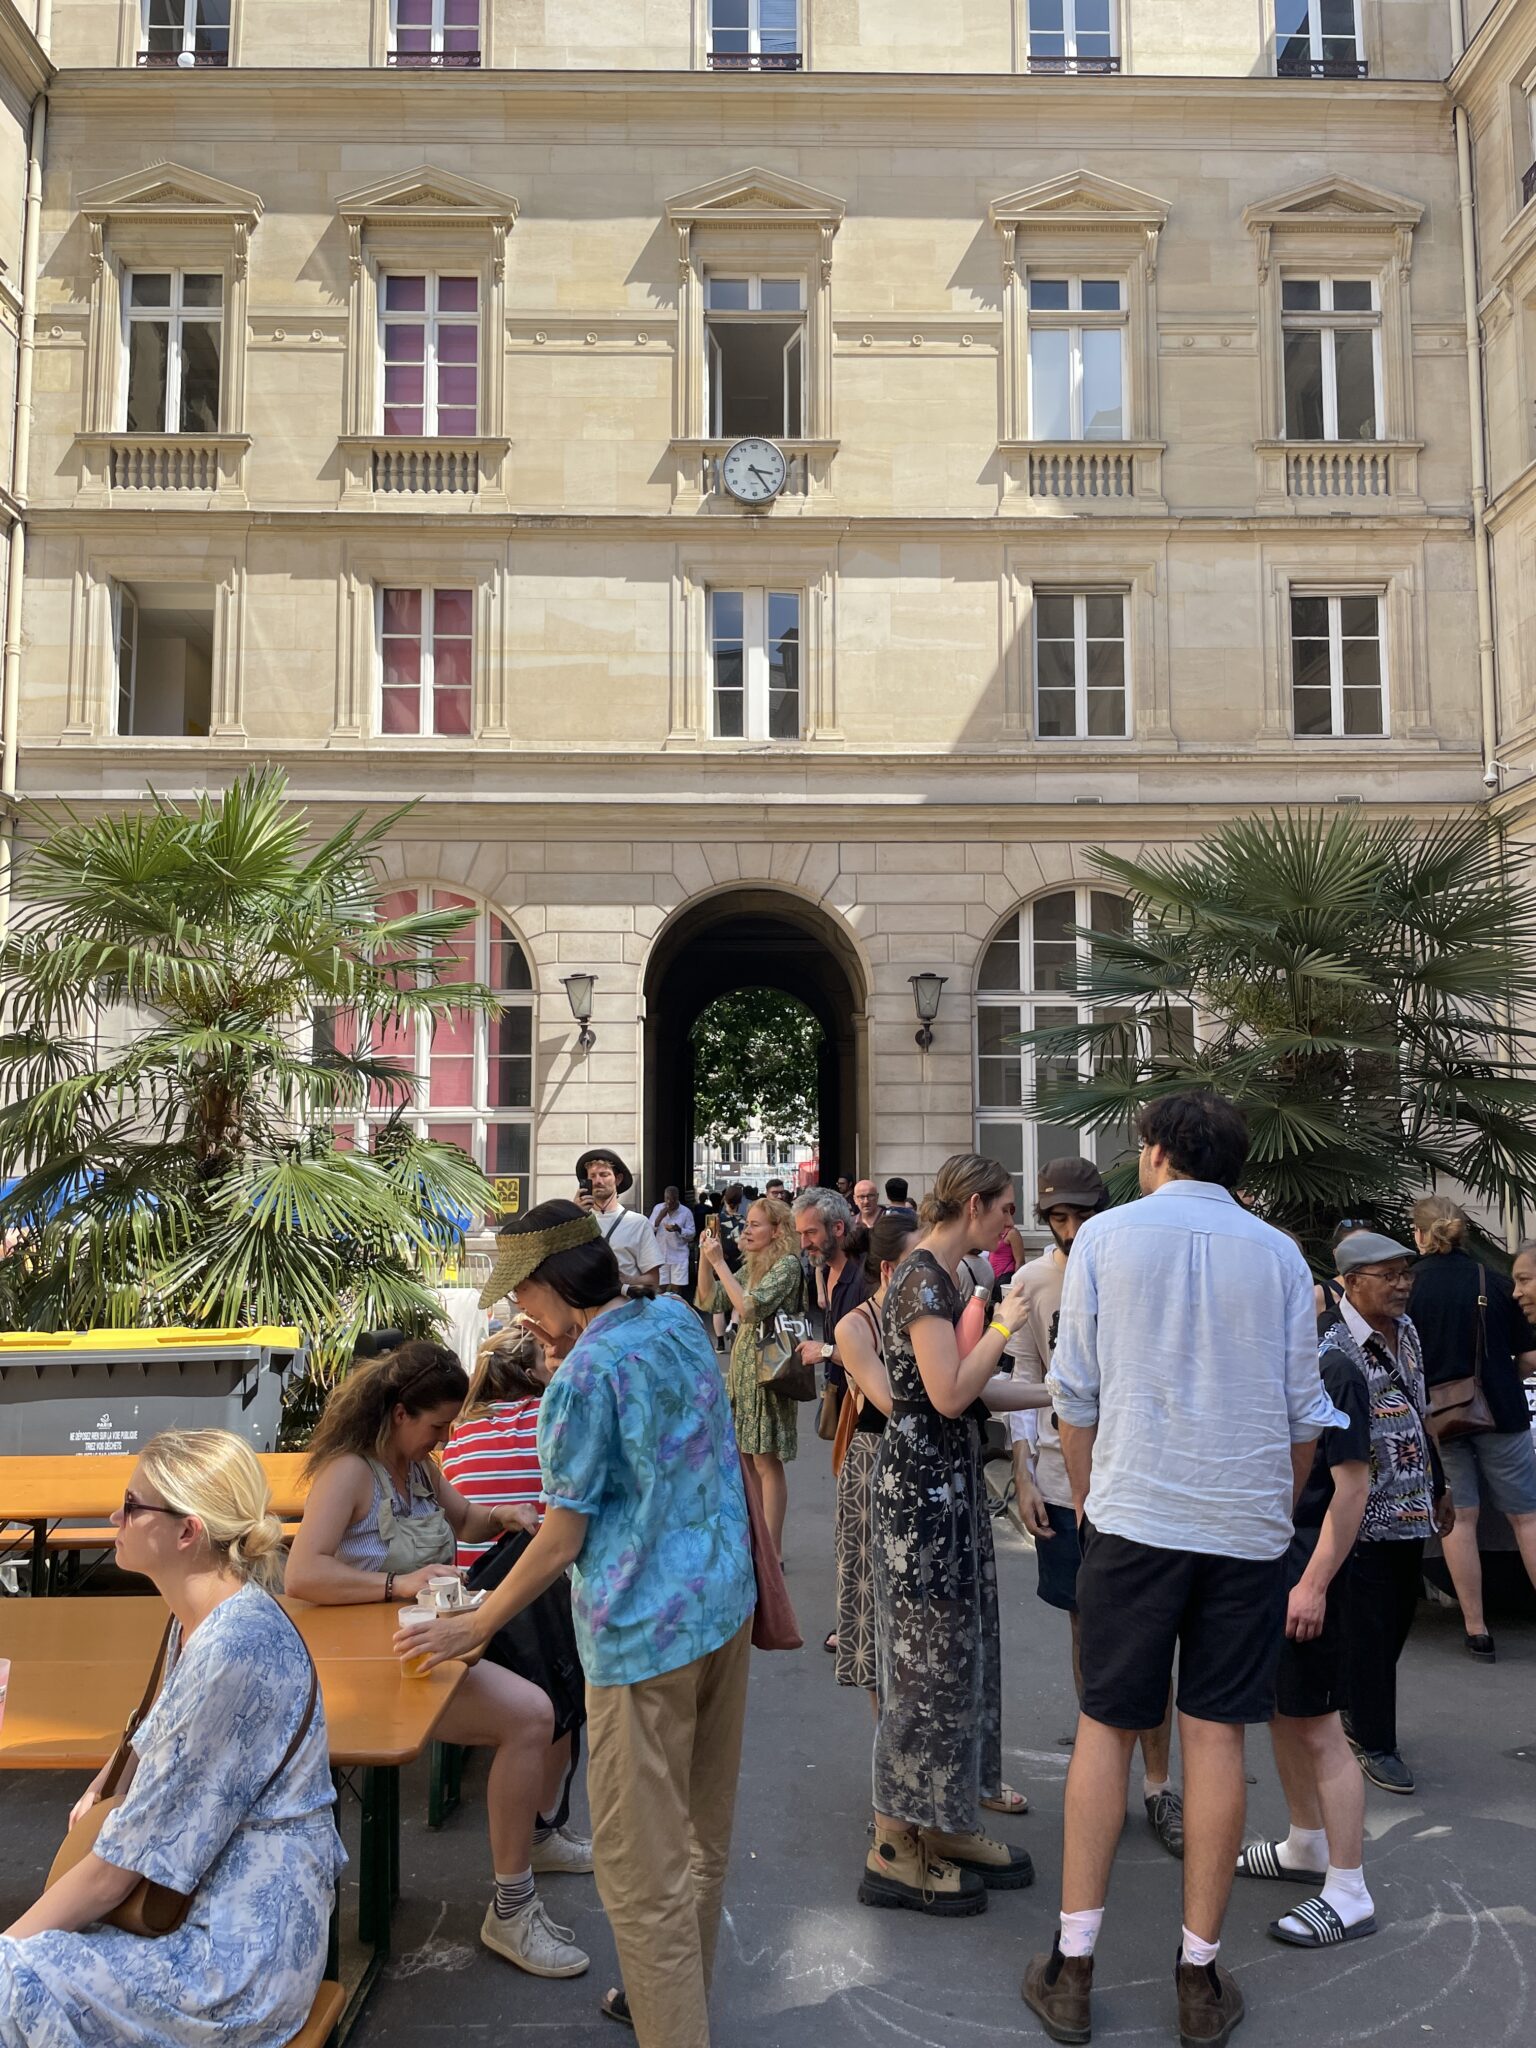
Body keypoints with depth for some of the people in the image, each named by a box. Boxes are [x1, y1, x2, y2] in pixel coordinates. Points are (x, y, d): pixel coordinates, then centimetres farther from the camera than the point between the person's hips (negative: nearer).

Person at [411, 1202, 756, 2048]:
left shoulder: (584, 1378, -19)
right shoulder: (680, 1321, 3)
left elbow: (563, 1540, -13)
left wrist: (476, 1627, -1)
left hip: (645, 1636, -9)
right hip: (726, 1604, 9)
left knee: (641, 1867, 4)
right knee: (704, 1834, 22)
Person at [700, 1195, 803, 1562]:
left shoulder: (786, 1264, -13)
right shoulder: (752, 1265, 12)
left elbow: (750, 1308, -23)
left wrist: (719, 1262, -20)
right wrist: (707, 1259, 2)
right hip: (742, 1363, 8)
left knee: (766, 1461, -3)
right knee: (746, 1458, 12)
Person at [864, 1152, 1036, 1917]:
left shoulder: (939, 1277, 13)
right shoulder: (924, 1279, -18)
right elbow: (949, 1394, -25)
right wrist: (1003, 1325, -15)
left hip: (948, 1481, 10)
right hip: (924, 1485, -10)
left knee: (958, 1650, 16)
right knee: (925, 1660, -2)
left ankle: (942, 1824, 27)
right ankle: (893, 1852, 10)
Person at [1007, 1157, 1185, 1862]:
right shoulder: (1033, 1281, 1)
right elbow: (1024, 1381, 5)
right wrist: (1022, 1476, -1)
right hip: (1062, 1480, 2)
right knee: (1088, 1628, 12)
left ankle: (1158, 1785, 14)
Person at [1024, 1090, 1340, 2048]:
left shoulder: (1107, 1235, -2)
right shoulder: (1279, 1254, 3)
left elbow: (1075, 1393, -1)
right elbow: (1305, 1412, 5)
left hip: (1134, 1515, -1)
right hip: (1249, 1523, 2)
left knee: (1107, 1728, 8)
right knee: (1216, 1734, 8)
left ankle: (1074, 1968, 15)